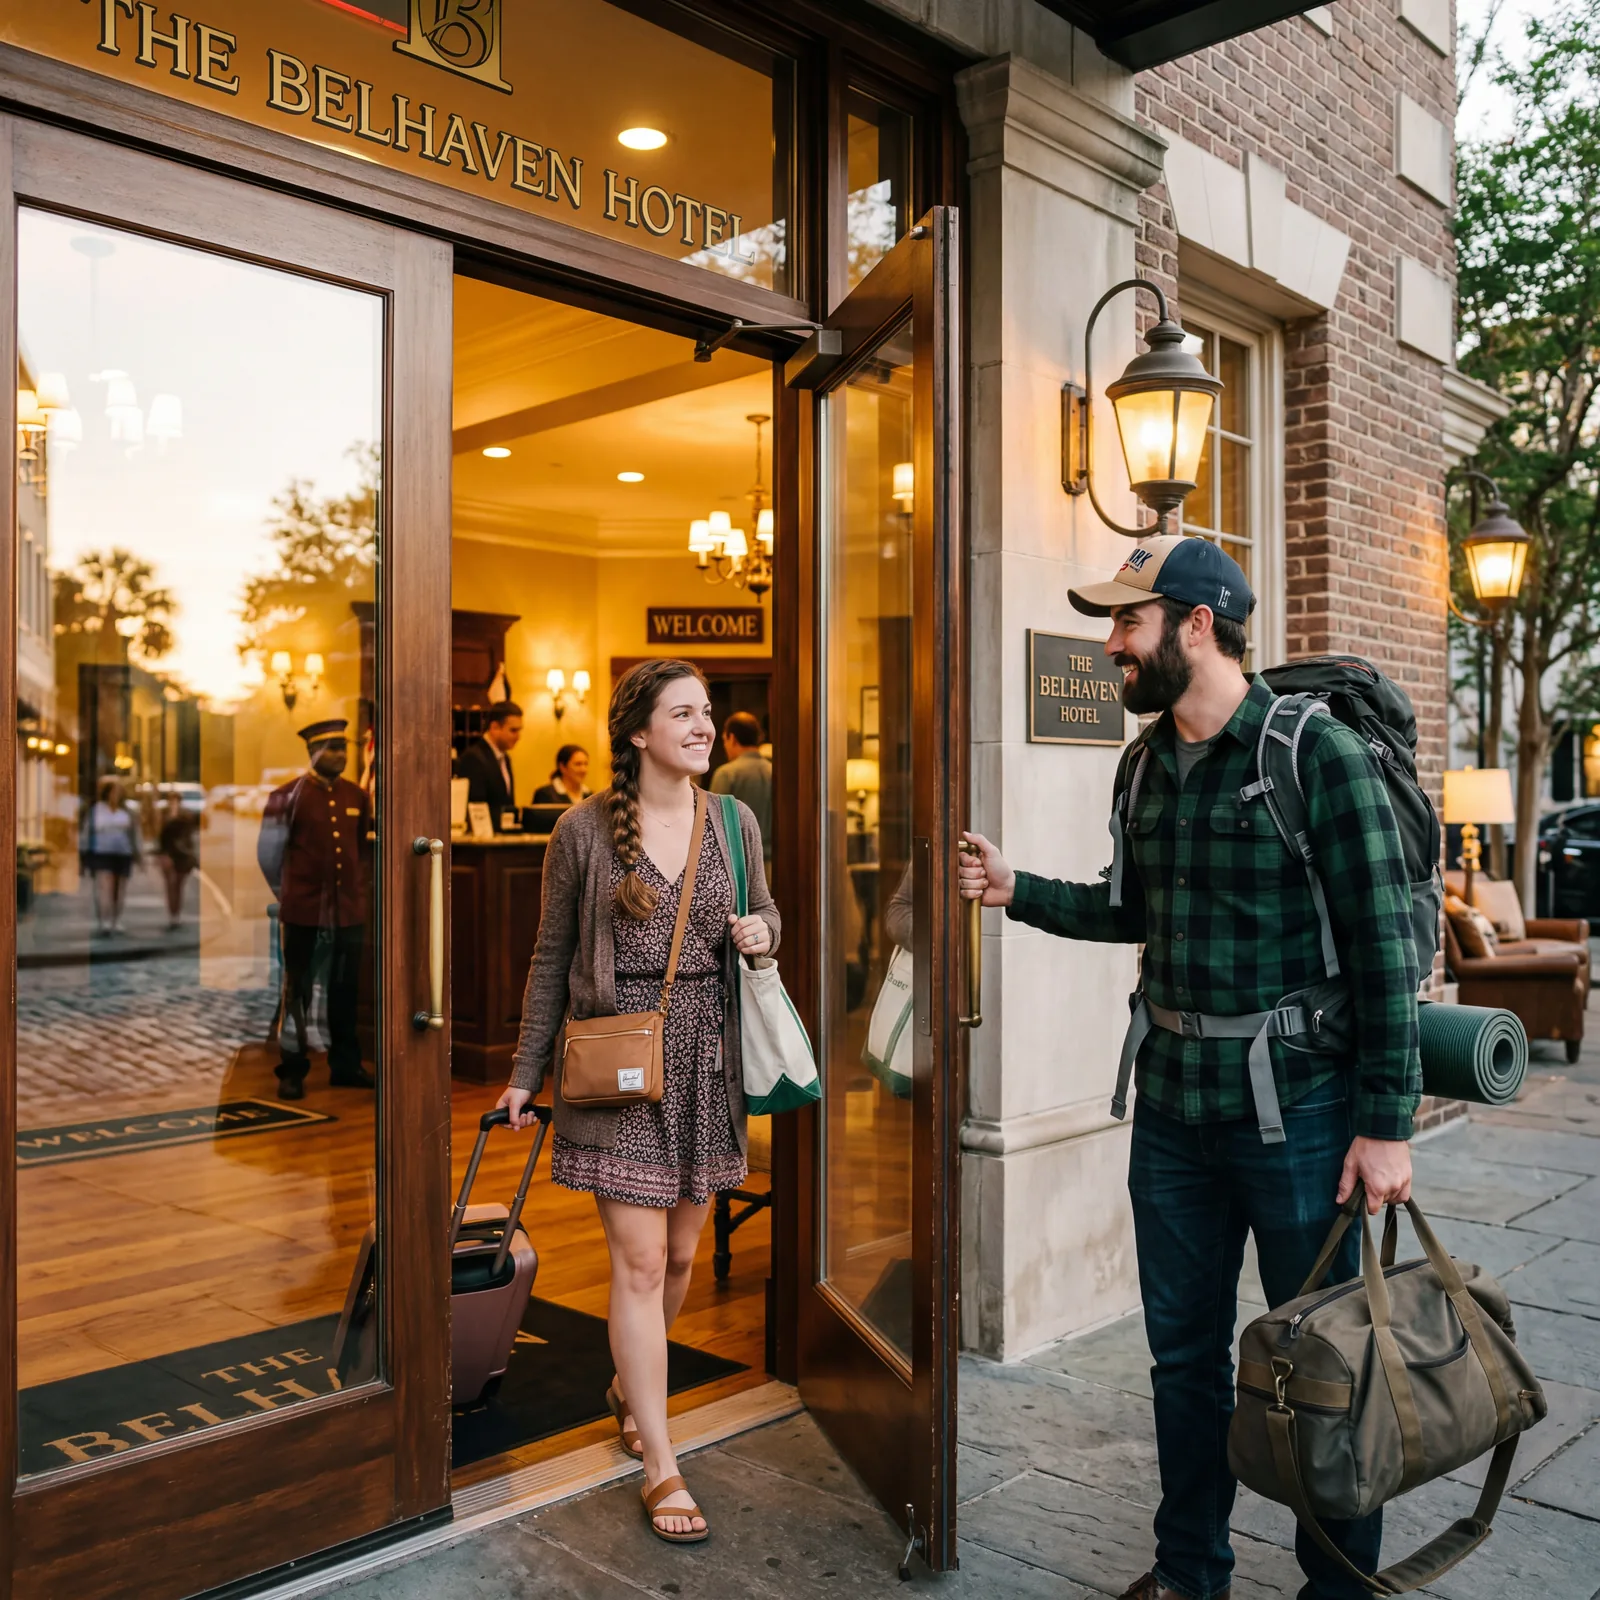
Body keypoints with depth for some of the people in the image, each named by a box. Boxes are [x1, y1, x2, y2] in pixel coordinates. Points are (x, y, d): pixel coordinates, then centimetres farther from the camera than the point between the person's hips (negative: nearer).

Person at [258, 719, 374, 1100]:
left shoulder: (357, 797, 7)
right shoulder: (287, 796, -5)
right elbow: (268, 852, 2)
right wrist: (288, 893, 10)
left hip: (349, 910, 4)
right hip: (302, 911, -4)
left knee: (346, 992, 11)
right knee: (298, 992, 5)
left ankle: (346, 1066, 21)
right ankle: (293, 1072, 14)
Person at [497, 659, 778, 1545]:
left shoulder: (734, 821, 4)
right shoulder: (584, 830, -5)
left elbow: (763, 912, 18)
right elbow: (552, 958, 2)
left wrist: (763, 931, -7)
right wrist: (526, 1073, 3)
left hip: (705, 1058, 4)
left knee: (679, 1252, 14)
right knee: (640, 1259, -3)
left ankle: (630, 1386, 42)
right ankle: (661, 1466, 9)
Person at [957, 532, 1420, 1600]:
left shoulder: (1321, 755, -13)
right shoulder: (1151, 766, 7)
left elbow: (1385, 946, -13)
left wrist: (1387, 1122, -15)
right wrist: (1020, 892, 7)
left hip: (1293, 1108, -6)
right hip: (1173, 1102, 6)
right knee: (1184, 1350, 17)